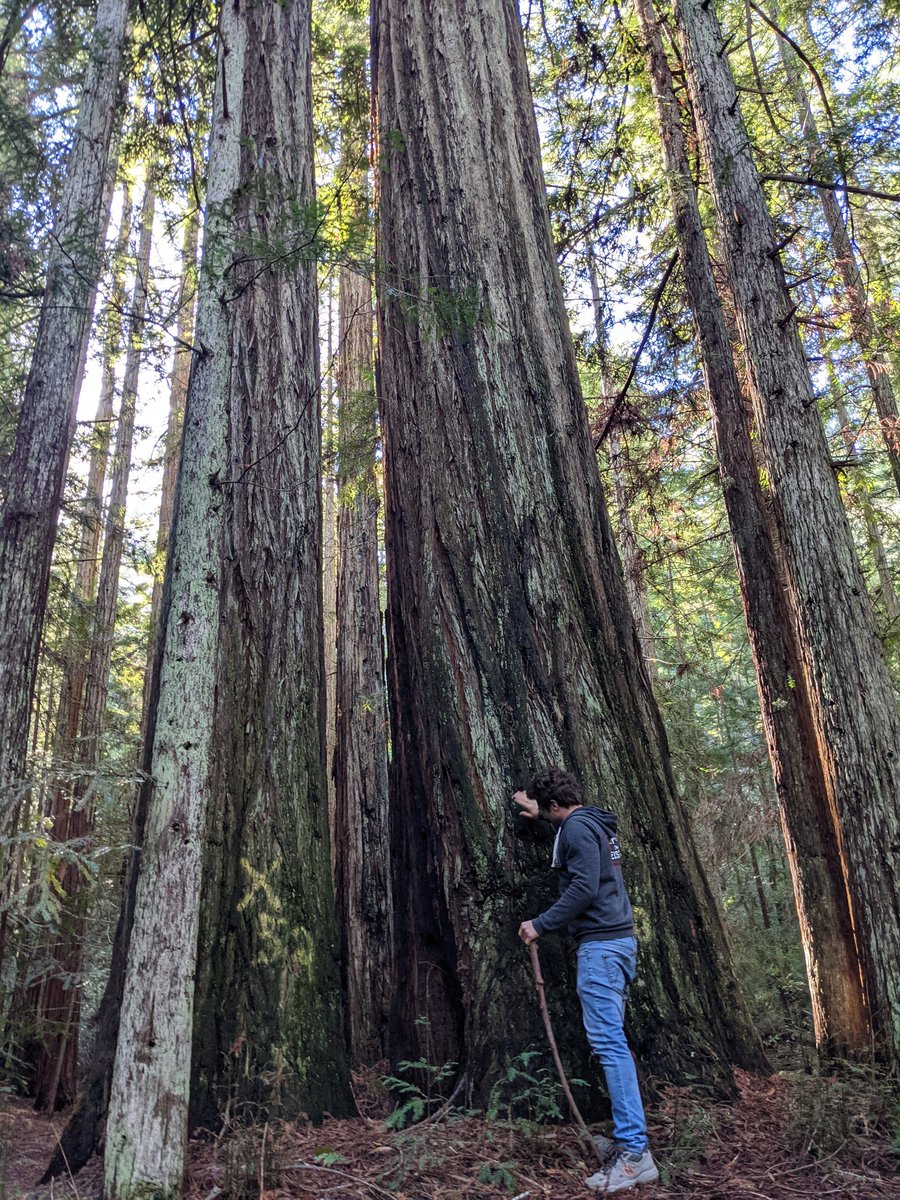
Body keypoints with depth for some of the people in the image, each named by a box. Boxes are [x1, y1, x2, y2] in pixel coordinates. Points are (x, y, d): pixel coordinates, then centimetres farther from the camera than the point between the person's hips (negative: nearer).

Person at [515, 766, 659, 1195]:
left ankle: (635, 1154, -11)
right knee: (613, 1039, 14)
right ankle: (626, 1136, 19)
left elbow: (584, 888, -22)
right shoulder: (595, 822, 16)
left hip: (600, 944, -10)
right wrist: (538, 814, 47)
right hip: (619, 940, 10)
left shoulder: (577, 828, -13)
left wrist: (541, 925, -16)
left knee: (608, 1042, -10)